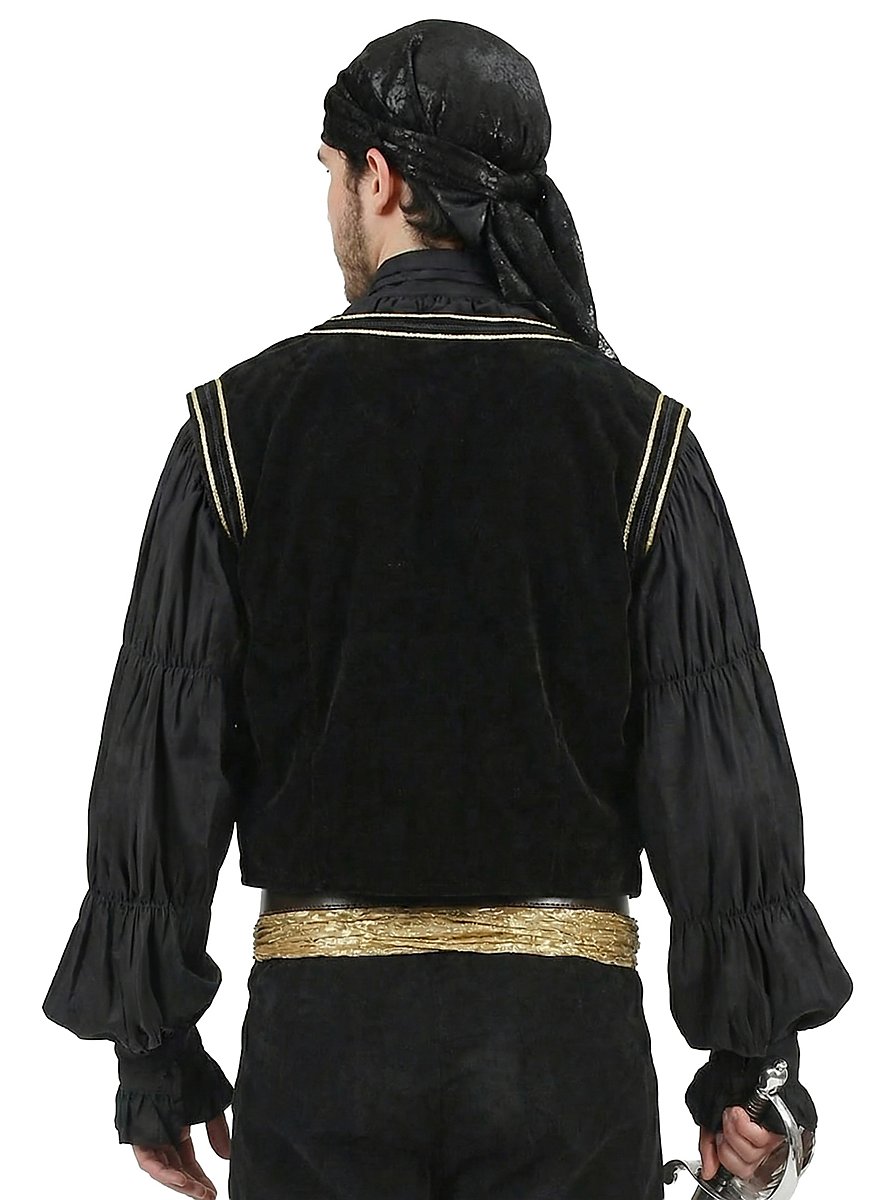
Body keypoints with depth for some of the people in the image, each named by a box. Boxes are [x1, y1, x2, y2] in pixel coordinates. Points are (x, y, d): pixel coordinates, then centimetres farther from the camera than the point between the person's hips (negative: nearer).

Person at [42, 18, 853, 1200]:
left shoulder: (238, 424, -3)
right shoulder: (641, 436, -3)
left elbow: (162, 758, -3)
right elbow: (727, 769, -5)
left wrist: (154, 1059, 5)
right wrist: (751, 1058, 4)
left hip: (321, 1021, 0)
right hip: (565, 1017, 0)